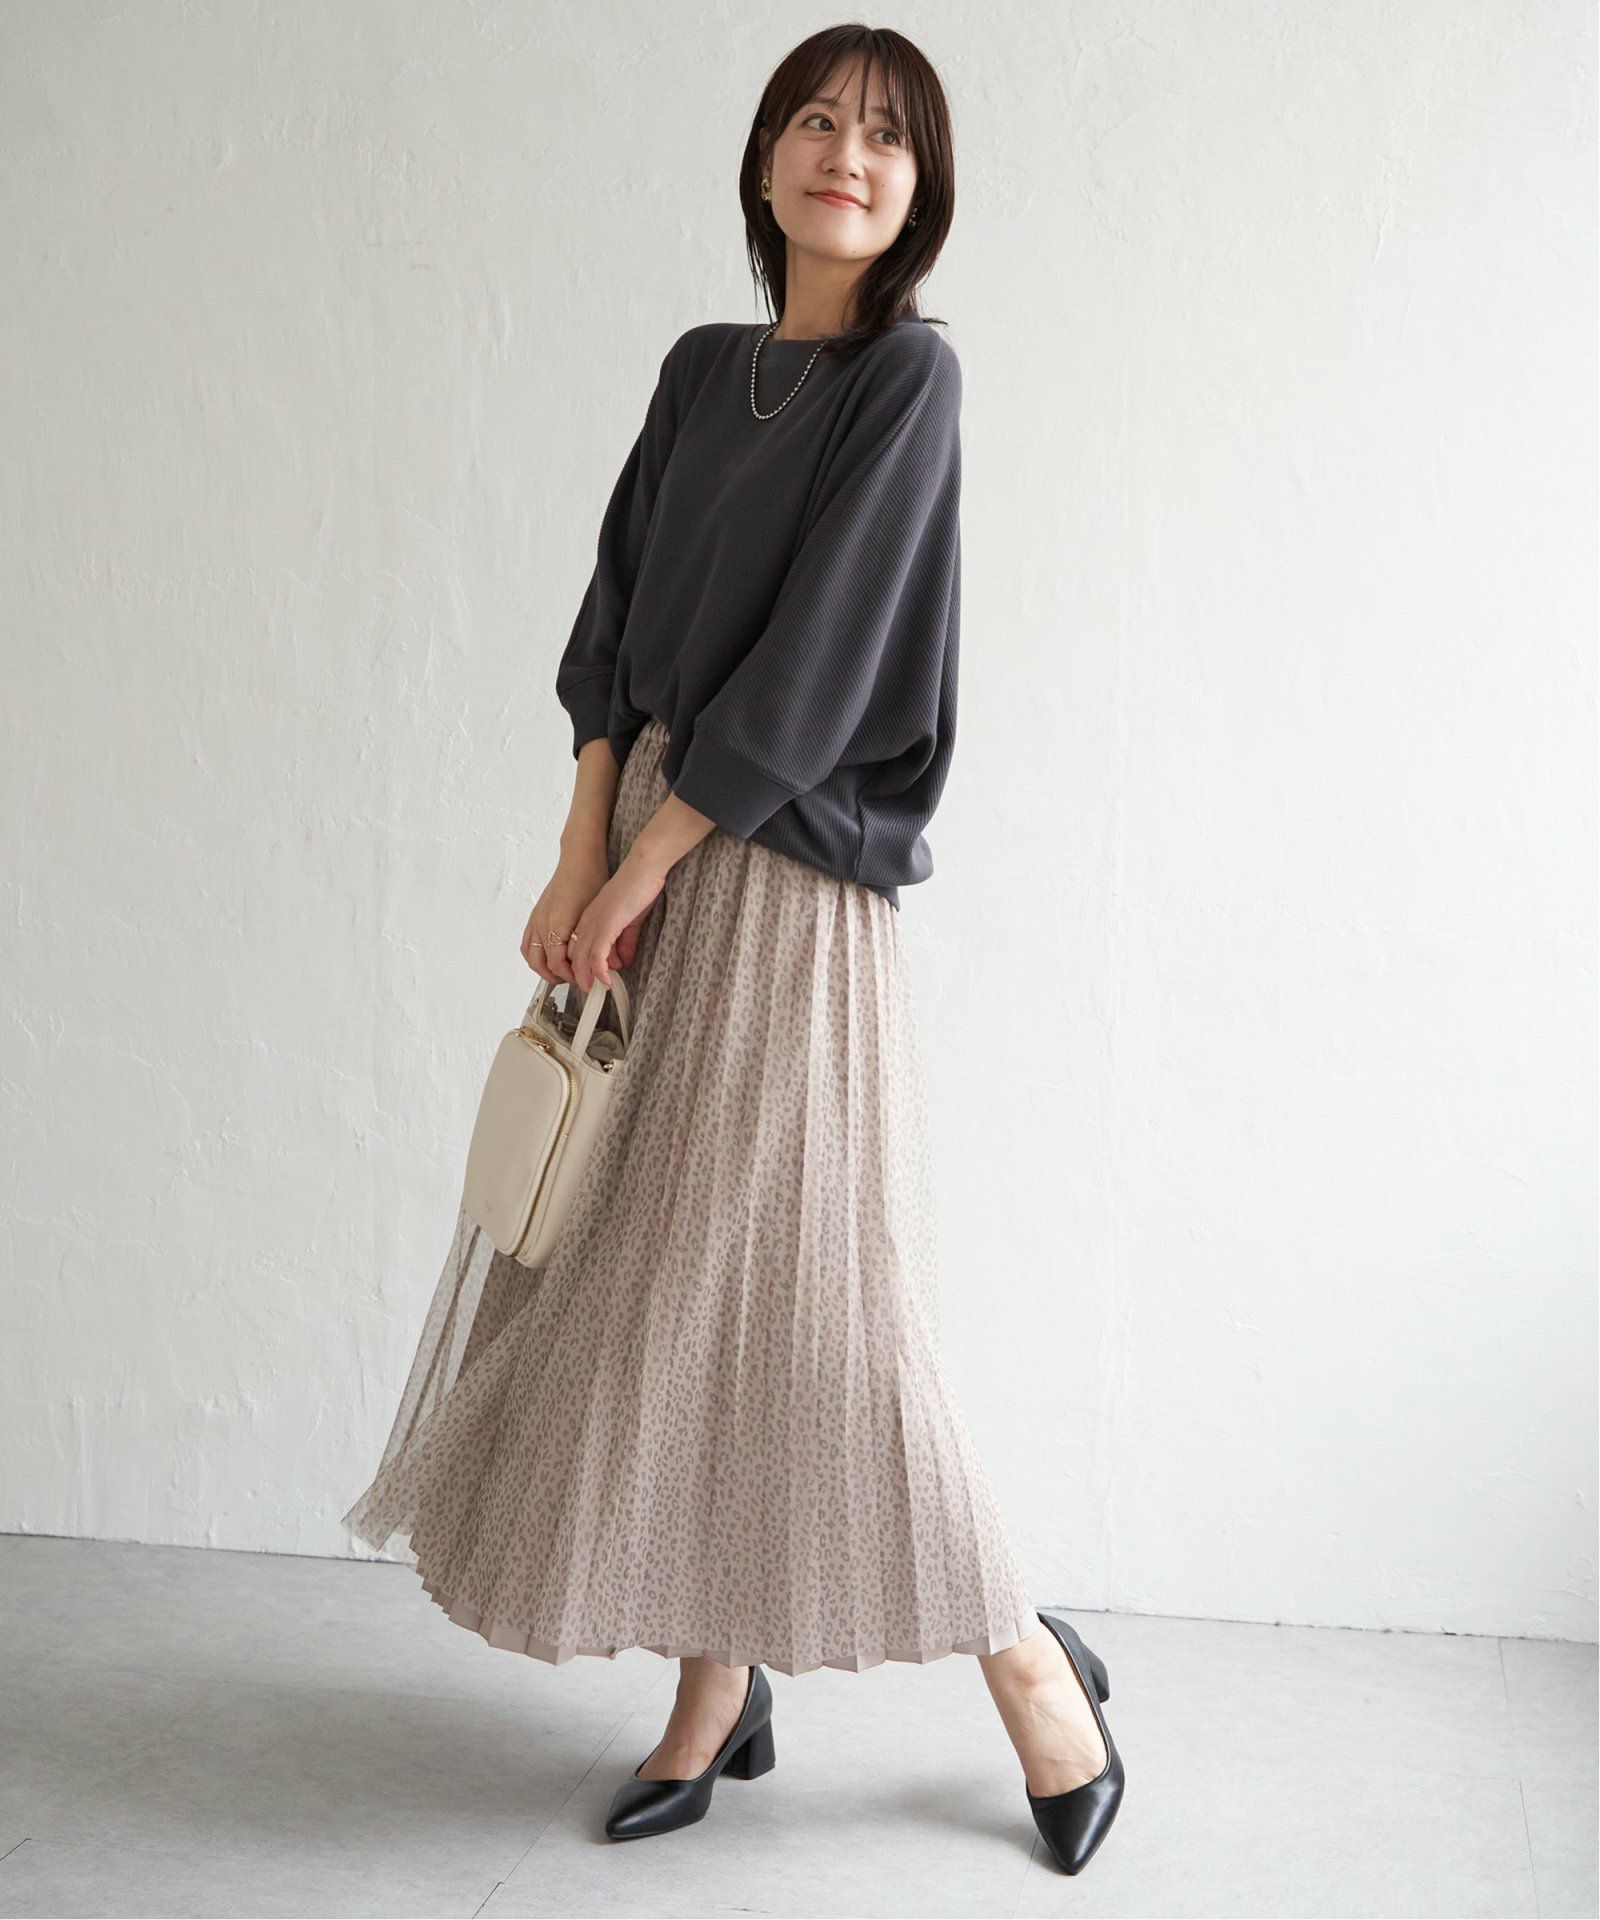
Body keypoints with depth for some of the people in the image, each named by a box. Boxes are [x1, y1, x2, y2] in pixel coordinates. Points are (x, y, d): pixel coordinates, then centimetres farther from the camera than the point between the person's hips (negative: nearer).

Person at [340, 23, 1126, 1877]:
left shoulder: (909, 373, -6)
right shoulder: (702, 369, 13)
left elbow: (814, 660, -13)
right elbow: (620, 622, 7)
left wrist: (638, 869, -12)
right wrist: (580, 859, -4)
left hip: (785, 874, -7)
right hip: (650, 853, 7)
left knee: (798, 1289, -5)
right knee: (664, 1283, 8)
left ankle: (1025, 1657, 14)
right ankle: (717, 1689, 21)